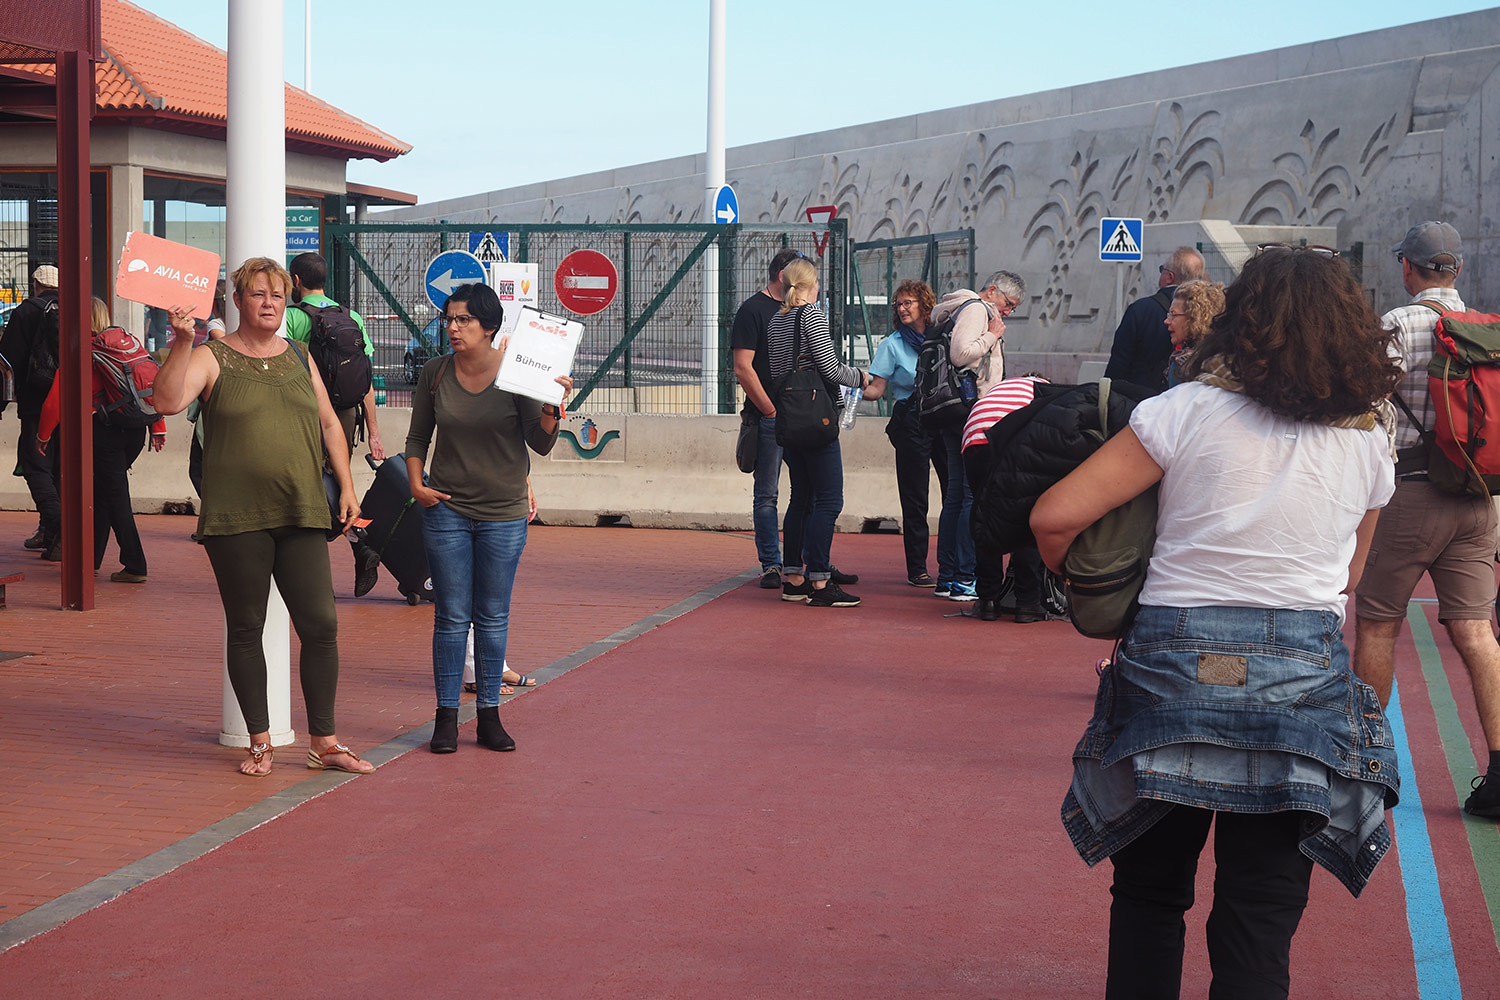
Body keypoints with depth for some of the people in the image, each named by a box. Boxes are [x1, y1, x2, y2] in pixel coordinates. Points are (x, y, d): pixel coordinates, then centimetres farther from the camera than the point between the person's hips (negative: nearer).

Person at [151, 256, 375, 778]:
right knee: (246, 630, 5)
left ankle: (324, 741, 8)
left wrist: (346, 485, 13)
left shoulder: (299, 358, 14)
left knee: (320, 625, -2)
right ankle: (260, 741, 17)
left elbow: (329, 424, 20)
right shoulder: (213, 358, 0)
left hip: (301, 517, 3)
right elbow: (167, 401, -17)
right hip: (236, 519, -3)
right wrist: (182, 343, -25)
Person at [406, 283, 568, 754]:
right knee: (451, 617, 2)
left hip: (504, 513, -1)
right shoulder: (435, 372, 0)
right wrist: (416, 483, -1)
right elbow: (418, 436, 12)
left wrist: (551, 409, -25)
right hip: (446, 509, 1)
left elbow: (541, 444, -7)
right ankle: (446, 716, 9)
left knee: (493, 618, 7)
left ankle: (489, 715, 16)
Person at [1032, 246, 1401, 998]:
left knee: (1149, 893, 17)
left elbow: (1054, 517, -8)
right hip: (1303, 675, 1)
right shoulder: (1367, 439, 5)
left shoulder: (1188, 410, -5)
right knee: (1261, 923, 6)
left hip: (1174, 665, -1)